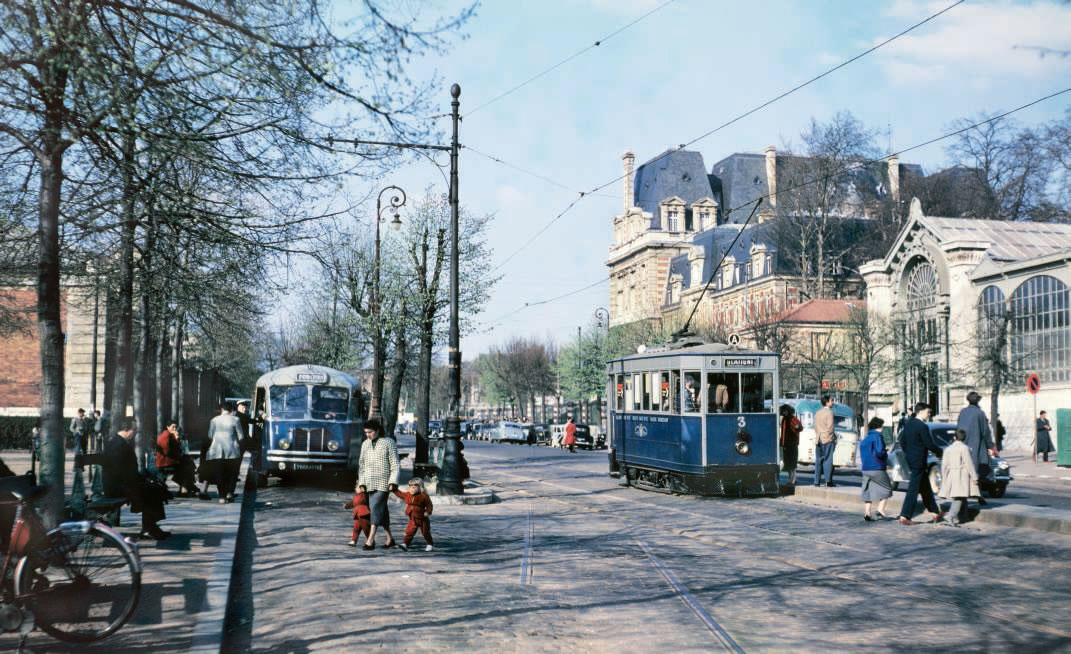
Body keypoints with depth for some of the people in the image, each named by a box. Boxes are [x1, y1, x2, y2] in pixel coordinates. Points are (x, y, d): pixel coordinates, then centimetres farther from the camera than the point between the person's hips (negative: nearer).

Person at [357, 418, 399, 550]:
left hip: (383, 483, -5)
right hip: (369, 483, 5)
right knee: (381, 511, 9)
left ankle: (370, 540, -17)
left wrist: (393, 482, -13)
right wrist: (361, 482, 6)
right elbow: (361, 464, 14)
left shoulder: (389, 443, -3)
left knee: (376, 508, -14)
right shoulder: (365, 444, 11)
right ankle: (390, 538, 19)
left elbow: (395, 464, -5)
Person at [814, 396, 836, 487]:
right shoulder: (829, 412, -9)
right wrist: (834, 436, 1)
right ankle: (828, 480, -6)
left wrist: (818, 436, 13)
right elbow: (830, 427, -13)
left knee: (818, 460, 7)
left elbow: (816, 427, 12)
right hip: (828, 439, -6)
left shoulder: (817, 413, 14)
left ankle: (817, 481, 5)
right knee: (828, 460, -4)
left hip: (818, 440, 6)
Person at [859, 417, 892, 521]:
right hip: (877, 468, -7)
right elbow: (879, 452, -18)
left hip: (865, 469, 7)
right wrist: (886, 455, 0)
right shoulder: (877, 436, -9)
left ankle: (866, 513, 4)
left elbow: (861, 455, 16)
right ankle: (881, 510, 0)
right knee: (887, 488, 8)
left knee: (867, 491, 9)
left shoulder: (865, 439, 15)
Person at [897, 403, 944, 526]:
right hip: (919, 462, -9)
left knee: (925, 488, 19)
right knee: (913, 489, -6)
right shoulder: (922, 427, -18)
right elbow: (930, 445, -16)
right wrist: (941, 452, -1)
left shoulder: (908, 424, 8)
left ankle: (935, 512, 29)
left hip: (910, 460, 9)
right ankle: (905, 516, -7)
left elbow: (902, 441, 14)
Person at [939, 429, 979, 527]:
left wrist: (943, 478, 20)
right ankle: (950, 515, -25)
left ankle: (955, 519, 12)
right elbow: (969, 463, -9)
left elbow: (944, 465, 13)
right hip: (962, 475, -6)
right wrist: (974, 477, -6)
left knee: (957, 498, 15)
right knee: (960, 497, -10)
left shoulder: (948, 449, 12)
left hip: (951, 475, 6)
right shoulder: (964, 448, -5)